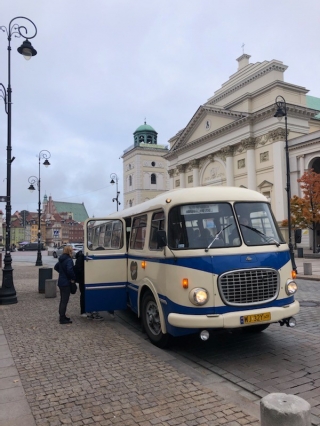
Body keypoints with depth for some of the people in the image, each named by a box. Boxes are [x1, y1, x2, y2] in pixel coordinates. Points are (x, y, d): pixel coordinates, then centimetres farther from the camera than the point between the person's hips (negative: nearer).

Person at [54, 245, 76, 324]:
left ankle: (62, 316, 29)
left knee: (62, 300, 19)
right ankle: (63, 319, 2)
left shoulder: (61, 259, 9)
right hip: (66, 283, -9)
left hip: (61, 282, 9)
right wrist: (73, 278, -17)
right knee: (64, 301, -3)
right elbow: (70, 270, -31)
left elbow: (56, 267, 22)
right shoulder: (69, 260, -19)